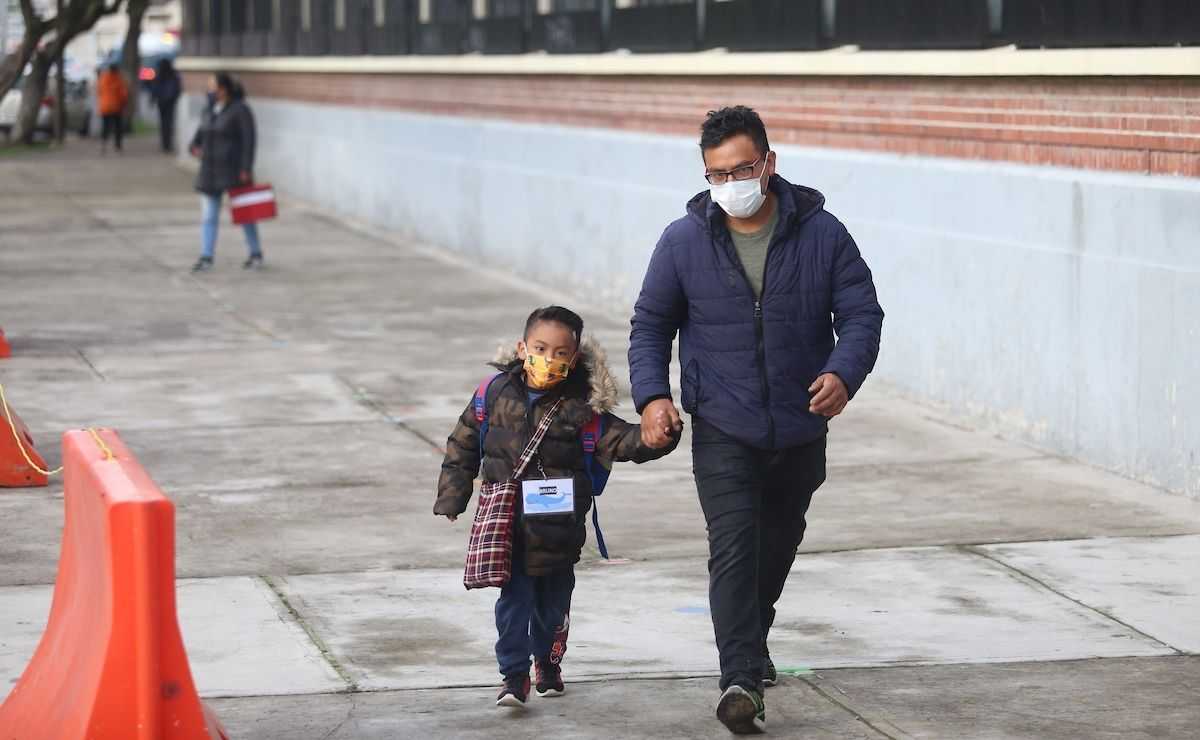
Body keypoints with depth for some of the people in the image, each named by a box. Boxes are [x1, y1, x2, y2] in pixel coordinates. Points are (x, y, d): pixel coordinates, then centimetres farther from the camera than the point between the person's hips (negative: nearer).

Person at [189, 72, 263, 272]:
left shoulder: (240, 110, -12)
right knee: (209, 216, 2)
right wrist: (195, 147, -6)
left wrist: (246, 169, -21)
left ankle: (256, 254, 18)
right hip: (211, 171, 7)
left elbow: (249, 140, -16)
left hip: (234, 171, -7)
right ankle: (206, 257, 2)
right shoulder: (210, 110, 10)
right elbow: (201, 133, 17)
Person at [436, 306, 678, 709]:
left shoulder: (578, 407, -7)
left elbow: (619, 440, -10)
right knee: (513, 597, -5)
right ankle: (514, 675, 0)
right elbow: (463, 446, 7)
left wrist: (651, 439, -31)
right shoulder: (495, 392, -3)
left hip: (558, 523, 1)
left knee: (553, 597, 14)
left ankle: (547, 662, 36)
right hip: (506, 521, 0)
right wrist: (452, 496, 6)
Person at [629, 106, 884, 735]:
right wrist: (652, 395, -12)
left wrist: (842, 374, -23)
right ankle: (742, 681, -23)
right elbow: (650, 324, 4)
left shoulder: (822, 234, -5)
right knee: (734, 548, -18)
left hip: (801, 431, 2)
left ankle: (750, 640, 46)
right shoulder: (684, 241, -4)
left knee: (777, 547, 20)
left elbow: (862, 313, -4)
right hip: (723, 430, -2)